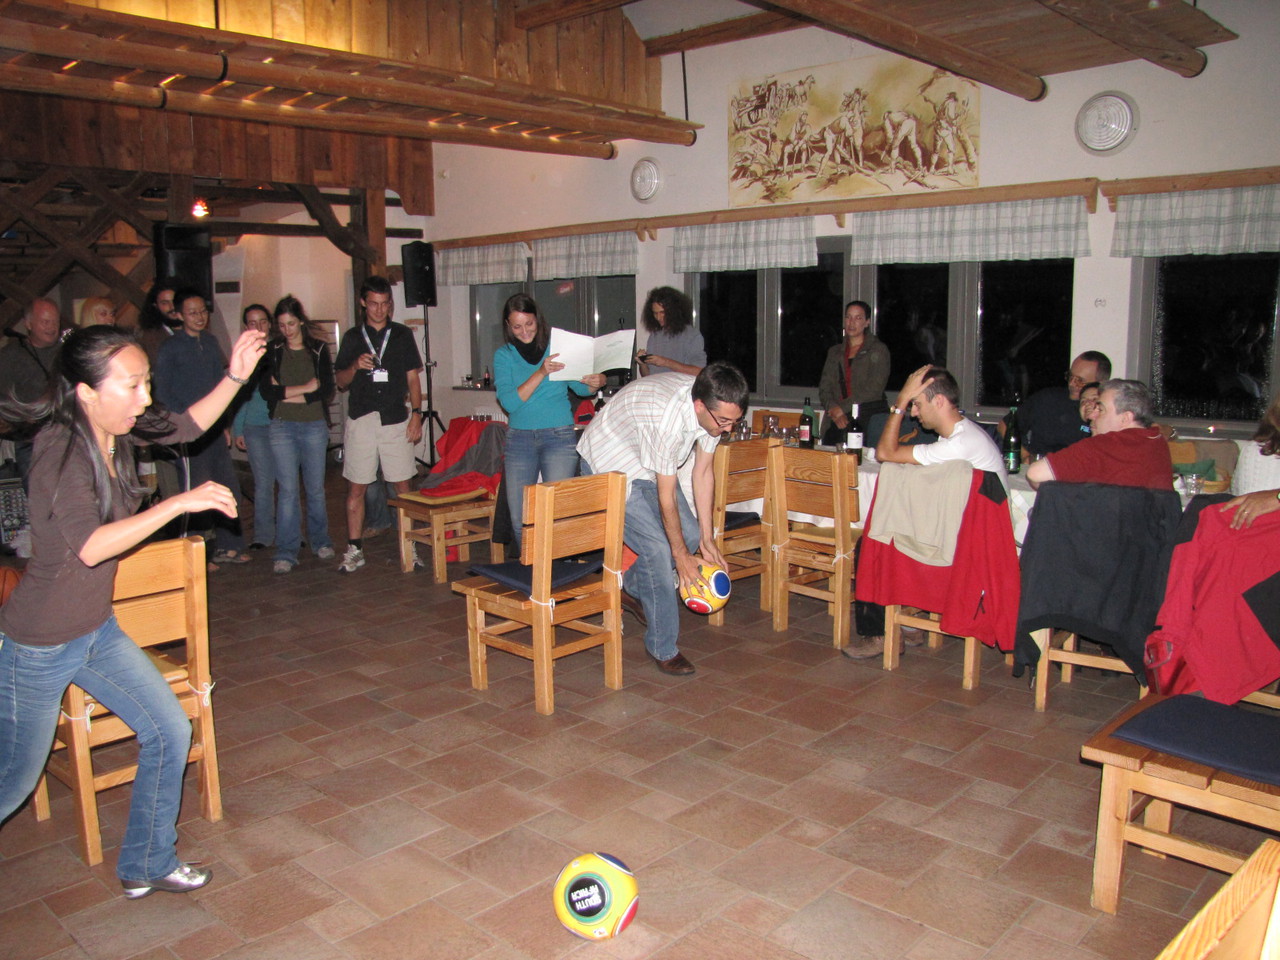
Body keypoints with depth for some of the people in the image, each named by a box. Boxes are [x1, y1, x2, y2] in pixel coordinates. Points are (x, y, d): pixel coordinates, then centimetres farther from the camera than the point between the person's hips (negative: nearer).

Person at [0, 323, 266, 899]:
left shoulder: (116, 431, -4)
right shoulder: (61, 452, -27)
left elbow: (188, 426, 13)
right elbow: (91, 547, -40)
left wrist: (234, 378, -2)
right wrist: (181, 503, -40)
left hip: (97, 630, 8)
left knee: (170, 732, 8)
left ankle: (146, 865, 25)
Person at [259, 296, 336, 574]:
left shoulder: (318, 349, 6)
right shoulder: (273, 351, 6)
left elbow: (327, 391, -4)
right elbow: (265, 391, -5)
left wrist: (285, 393, -8)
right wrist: (306, 388, -9)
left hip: (314, 426, 0)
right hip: (282, 427, 0)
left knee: (316, 488, 6)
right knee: (288, 490, -3)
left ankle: (321, 542, 23)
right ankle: (286, 553, 0)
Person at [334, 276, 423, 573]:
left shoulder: (402, 335, 9)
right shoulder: (352, 337, 9)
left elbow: (413, 379, 9)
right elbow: (341, 382, 9)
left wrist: (416, 413, -2)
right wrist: (356, 366, -11)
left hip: (396, 419, 0)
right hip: (360, 418, 1)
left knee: (403, 486, 1)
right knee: (356, 488, 2)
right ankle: (354, 550, 11)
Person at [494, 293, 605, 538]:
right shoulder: (504, 355, 5)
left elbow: (580, 388, 10)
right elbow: (509, 402, -8)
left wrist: (595, 383, -14)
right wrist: (541, 373, -19)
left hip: (559, 436, -2)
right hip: (519, 437, 2)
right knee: (519, 519, 5)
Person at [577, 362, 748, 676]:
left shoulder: (714, 408, -15)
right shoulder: (666, 417, -39)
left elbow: (703, 472, -3)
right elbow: (667, 496, -28)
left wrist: (706, 538, 0)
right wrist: (681, 556, -16)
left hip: (646, 468, 8)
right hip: (608, 467, -8)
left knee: (690, 534, 1)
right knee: (656, 547, -15)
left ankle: (632, 589, 25)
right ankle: (663, 648, 0)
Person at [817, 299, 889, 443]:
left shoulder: (878, 350, 6)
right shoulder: (834, 352, 21)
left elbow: (874, 389, -5)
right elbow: (824, 388, 13)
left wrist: (843, 407, -11)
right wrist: (835, 411, -6)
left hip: (869, 420, -3)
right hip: (837, 422, 4)